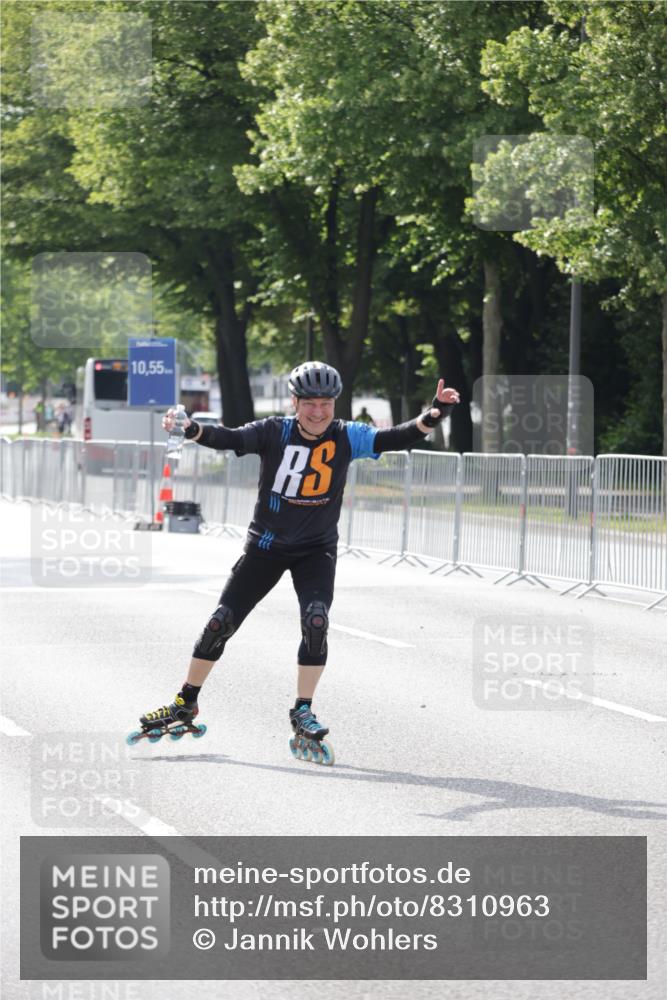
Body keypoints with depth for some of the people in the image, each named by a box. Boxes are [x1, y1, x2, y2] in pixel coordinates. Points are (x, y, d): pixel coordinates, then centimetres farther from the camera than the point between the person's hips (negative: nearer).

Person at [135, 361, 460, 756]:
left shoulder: (347, 438, -9)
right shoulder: (274, 432, -13)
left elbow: (397, 438, -17)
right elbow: (229, 439, -26)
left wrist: (434, 415, -34)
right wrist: (189, 428, -44)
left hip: (317, 550, 0)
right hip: (266, 545, 0)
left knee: (316, 620, -23)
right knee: (221, 622, 0)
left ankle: (303, 711, -7)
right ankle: (186, 704, 17)